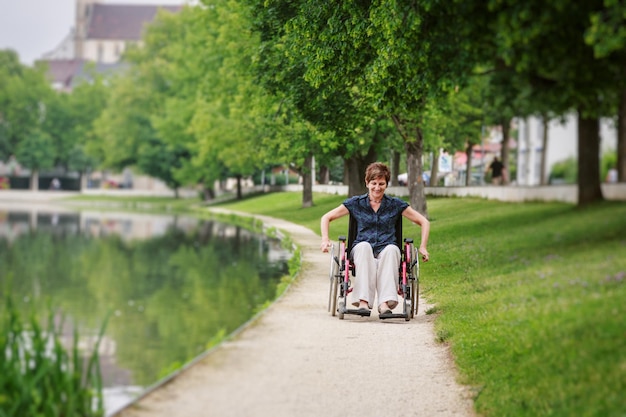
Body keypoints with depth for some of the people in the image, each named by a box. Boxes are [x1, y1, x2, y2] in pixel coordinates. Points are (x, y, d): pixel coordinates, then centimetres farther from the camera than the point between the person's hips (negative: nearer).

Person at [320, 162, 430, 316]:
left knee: (392, 249, -36)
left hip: (386, 252, 0)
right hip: (361, 251, 0)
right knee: (364, 246, -36)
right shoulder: (356, 203, 11)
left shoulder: (396, 204, 11)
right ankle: (363, 301, -47)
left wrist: (422, 247, 2)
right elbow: (326, 217, 14)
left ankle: (385, 302, -46)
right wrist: (325, 239, -2)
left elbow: (424, 222, 14)